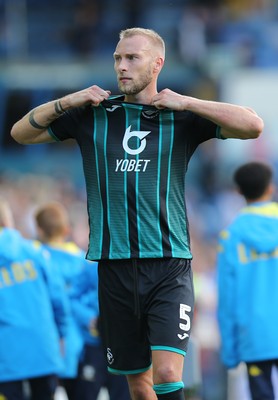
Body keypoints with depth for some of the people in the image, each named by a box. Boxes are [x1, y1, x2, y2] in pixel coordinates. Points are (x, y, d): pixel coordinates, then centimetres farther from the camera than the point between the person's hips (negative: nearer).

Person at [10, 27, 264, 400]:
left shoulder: (182, 116, 2)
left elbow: (253, 125, -10)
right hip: (114, 267, 3)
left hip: (169, 265, -3)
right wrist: (66, 102, 0)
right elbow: (21, 132, 15)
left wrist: (186, 102, -12)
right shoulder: (93, 114, 9)